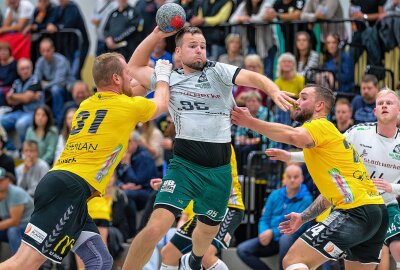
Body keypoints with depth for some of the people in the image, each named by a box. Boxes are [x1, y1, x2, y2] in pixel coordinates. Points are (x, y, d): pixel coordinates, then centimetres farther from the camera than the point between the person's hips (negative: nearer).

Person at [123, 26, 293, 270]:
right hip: (184, 164, -1)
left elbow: (252, 77, -17)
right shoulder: (169, 78, 3)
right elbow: (135, 67, 16)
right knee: (156, 227, -22)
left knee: (208, 229, 23)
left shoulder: (218, 71, -2)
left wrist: (275, 91, -38)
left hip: (219, 169, 2)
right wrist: (156, 35, 3)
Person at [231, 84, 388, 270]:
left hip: (356, 211, -10)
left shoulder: (321, 125, -1)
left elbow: (294, 136, -26)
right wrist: (303, 217, 37)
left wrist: (250, 122, -22)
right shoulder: (329, 134, 29)